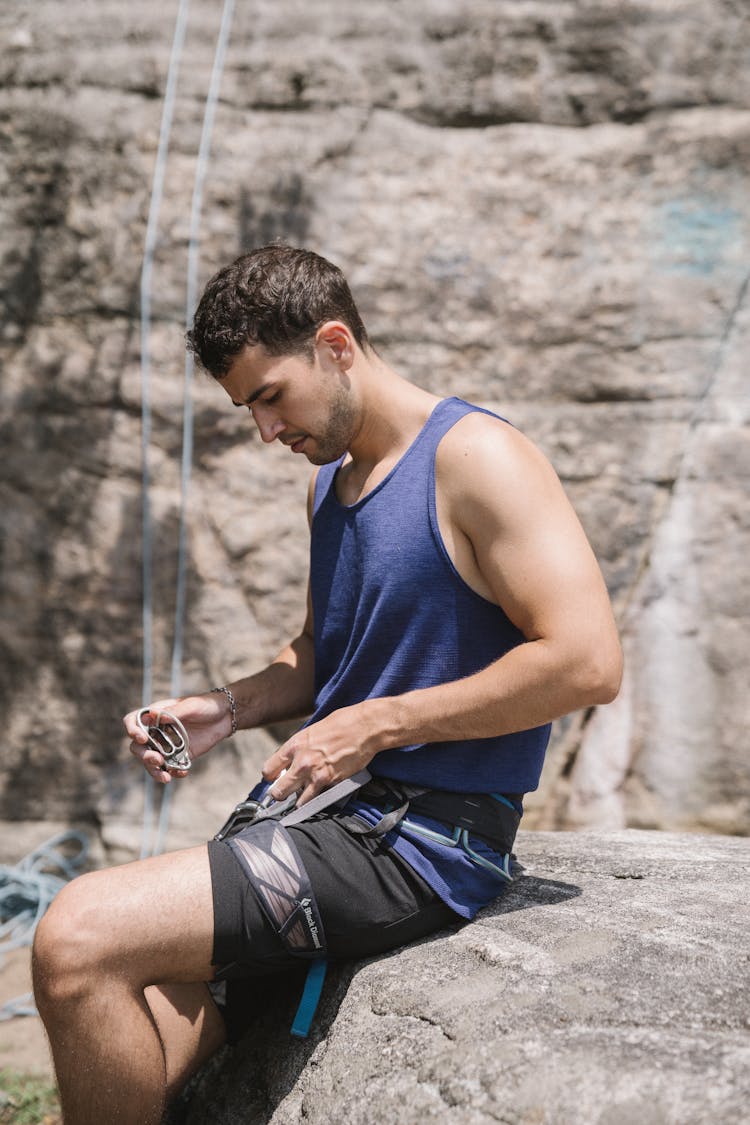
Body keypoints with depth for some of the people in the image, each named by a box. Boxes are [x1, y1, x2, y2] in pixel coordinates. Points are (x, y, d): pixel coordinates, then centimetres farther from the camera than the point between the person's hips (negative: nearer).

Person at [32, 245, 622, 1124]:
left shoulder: (474, 457, -11)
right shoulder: (330, 477, 16)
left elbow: (588, 662, -20)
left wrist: (377, 724, -15)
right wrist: (227, 708, 7)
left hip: (422, 839, -8)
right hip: (326, 808, 8)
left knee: (76, 941, -21)